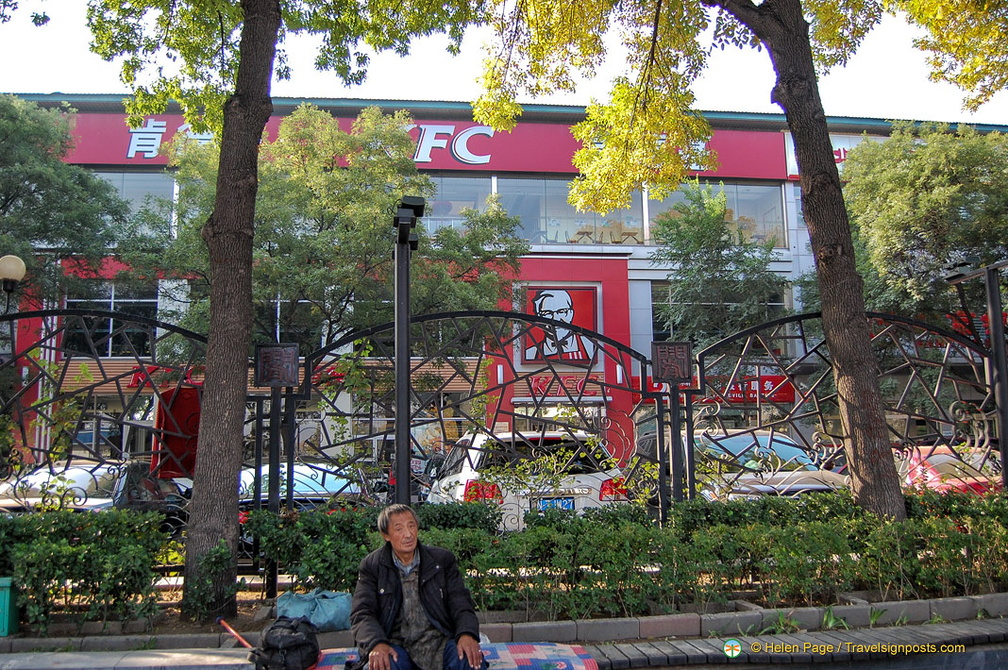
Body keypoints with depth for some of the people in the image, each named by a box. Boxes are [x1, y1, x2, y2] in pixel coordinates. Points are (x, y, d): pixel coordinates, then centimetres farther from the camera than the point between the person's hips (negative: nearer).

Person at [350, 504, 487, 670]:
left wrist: (466, 634, -19)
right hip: (395, 645, -1)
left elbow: (461, 603, 4)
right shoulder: (371, 566, 6)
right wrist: (376, 644, -24)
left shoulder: (443, 559, 10)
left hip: (440, 642, 2)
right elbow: (362, 614, -2)